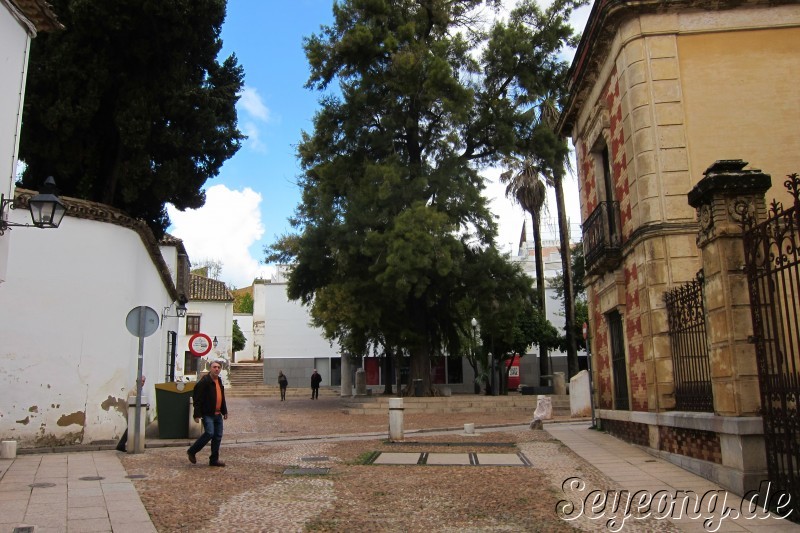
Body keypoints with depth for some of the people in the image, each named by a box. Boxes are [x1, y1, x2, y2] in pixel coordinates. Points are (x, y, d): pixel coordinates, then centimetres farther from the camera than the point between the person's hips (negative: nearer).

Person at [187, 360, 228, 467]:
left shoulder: (219, 381, 15)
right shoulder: (204, 381, -11)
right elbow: (197, 399, -14)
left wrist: (224, 411, 22)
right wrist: (197, 414, -19)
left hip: (217, 414, 8)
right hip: (207, 414, -8)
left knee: (218, 436, 6)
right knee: (209, 433, -17)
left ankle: (214, 460, 14)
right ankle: (192, 451, 3)